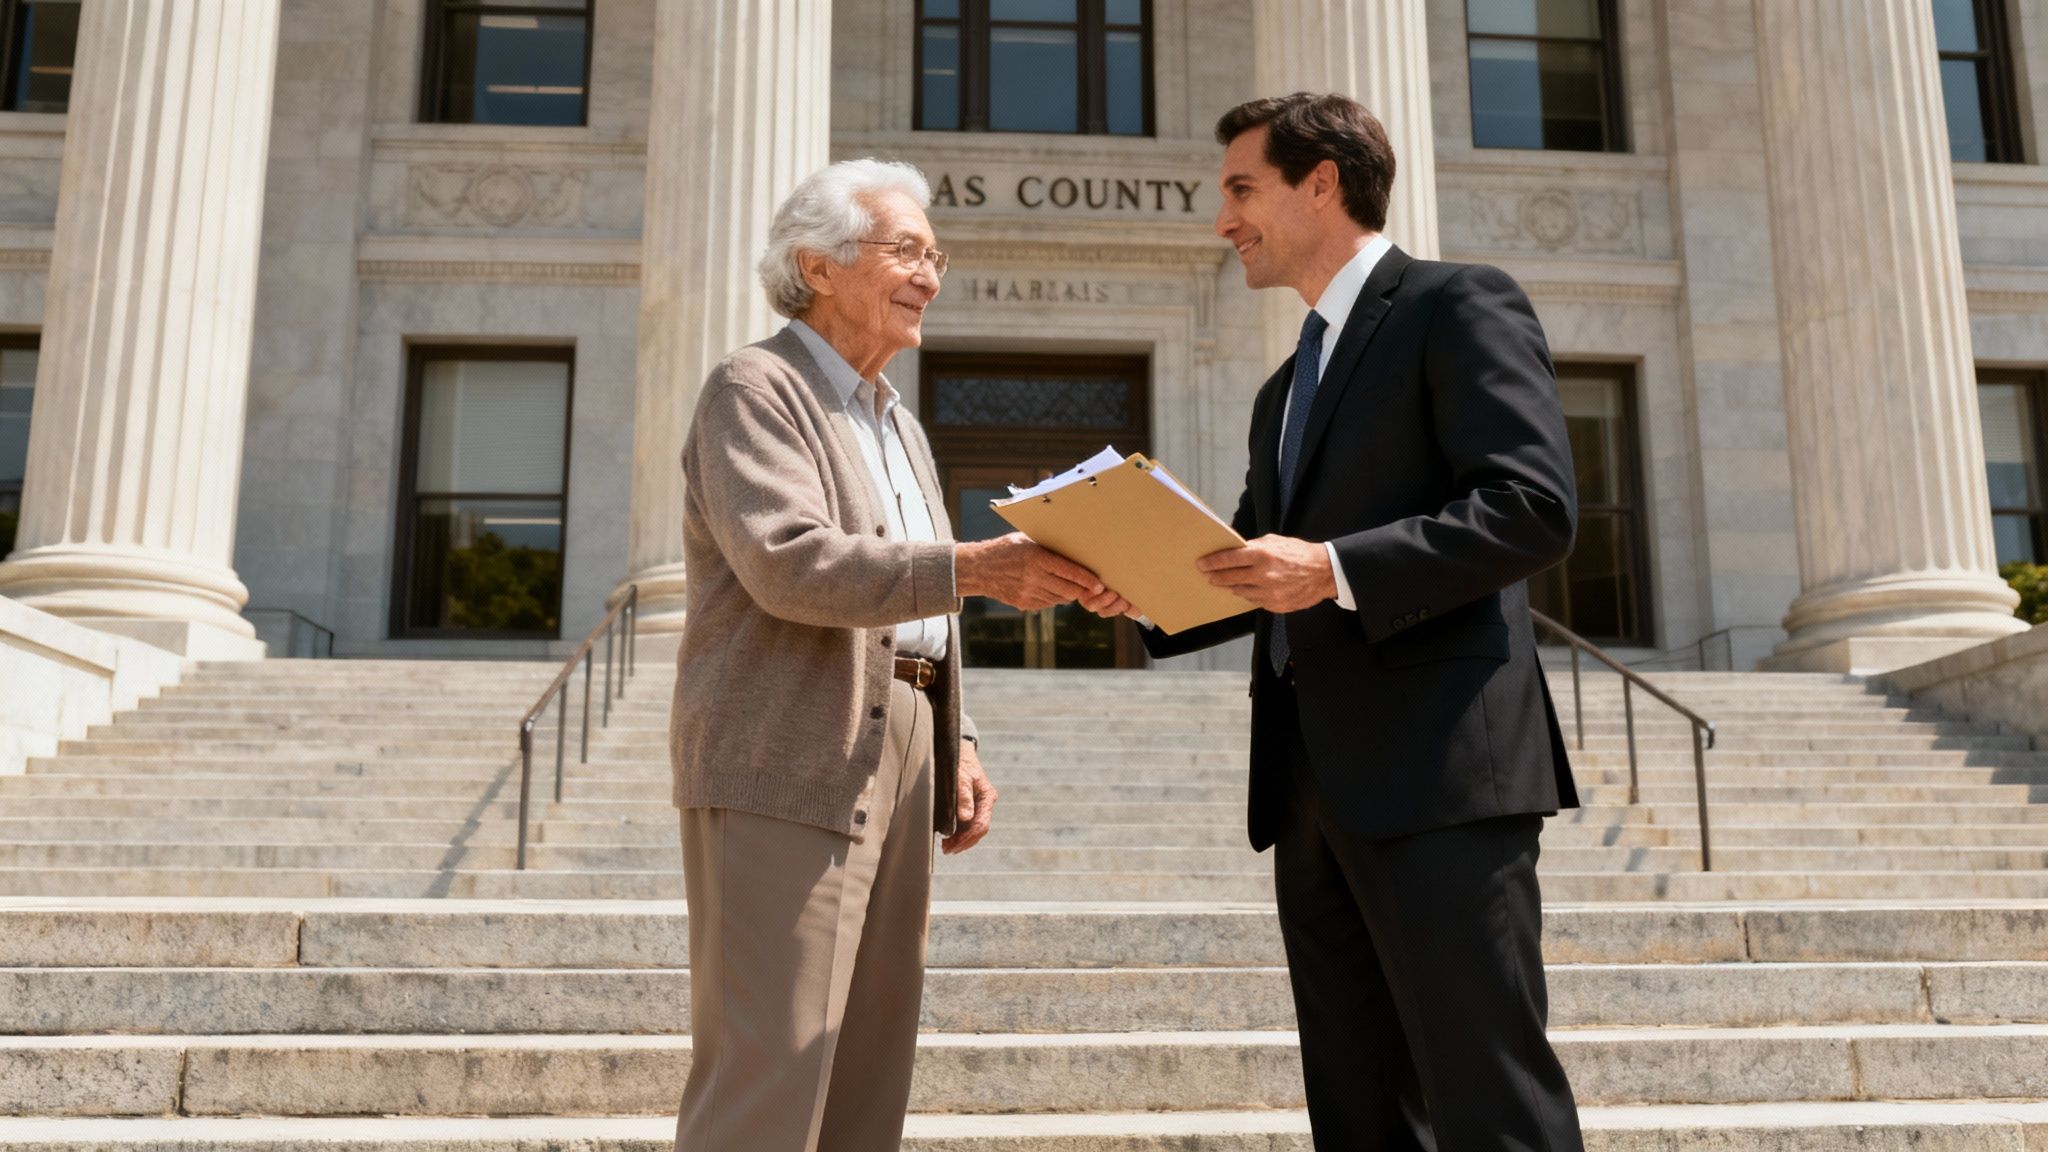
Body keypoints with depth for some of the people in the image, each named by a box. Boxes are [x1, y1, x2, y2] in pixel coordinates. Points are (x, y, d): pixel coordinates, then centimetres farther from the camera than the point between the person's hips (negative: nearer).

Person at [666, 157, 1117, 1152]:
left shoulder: (897, 423, 22)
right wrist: (977, 567, -29)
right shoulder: (753, 389, -5)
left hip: (896, 764, 8)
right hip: (786, 769, -8)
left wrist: (958, 744, 12)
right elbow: (793, 564, -21)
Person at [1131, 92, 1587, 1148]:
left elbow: (1535, 505, -13)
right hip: (1312, 784, 8)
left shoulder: (1459, 306, 0)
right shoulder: (1284, 391, 25)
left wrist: (1334, 569, -20)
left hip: (1436, 767, -8)